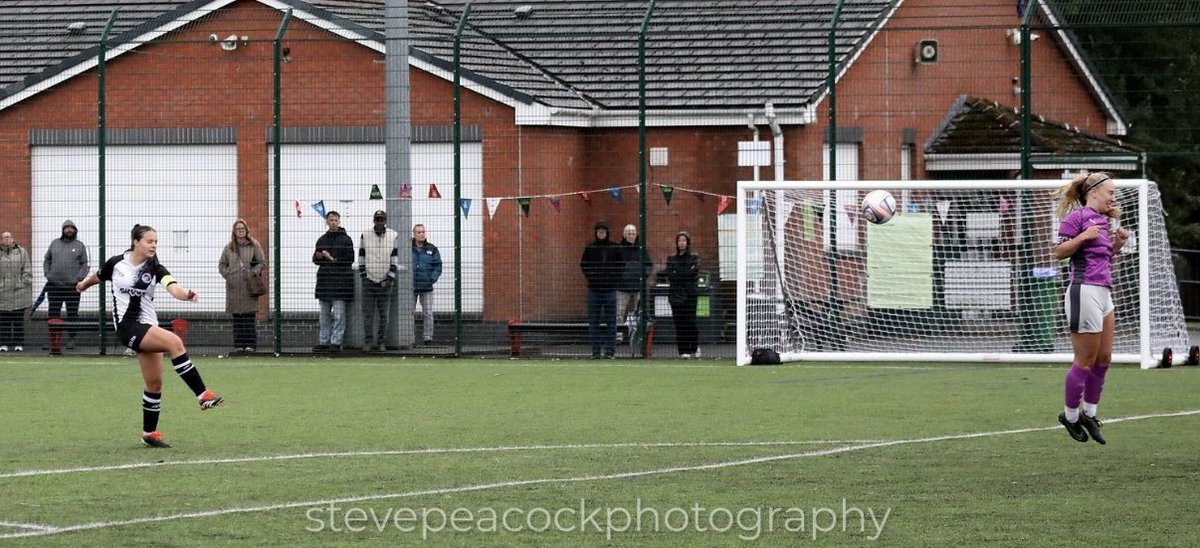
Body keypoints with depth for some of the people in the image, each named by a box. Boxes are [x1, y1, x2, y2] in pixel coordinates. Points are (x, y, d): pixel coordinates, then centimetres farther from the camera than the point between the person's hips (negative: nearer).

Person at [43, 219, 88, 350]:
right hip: (54, 285, 2)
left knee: (72, 314, 0)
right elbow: (47, 259, 18)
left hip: (72, 286, -2)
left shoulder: (80, 245, 6)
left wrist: (79, 278, -8)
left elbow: (84, 264, 5)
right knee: (53, 313, 2)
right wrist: (47, 274, 4)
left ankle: (71, 339, 6)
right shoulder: (55, 243, 12)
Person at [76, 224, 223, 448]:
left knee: (155, 383, 7)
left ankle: (149, 432, 24)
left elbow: (173, 287, -22)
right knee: (174, 342, -27)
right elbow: (98, 277, 22)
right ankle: (202, 394, -30)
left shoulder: (155, 268, -2)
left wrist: (186, 294, -44)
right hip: (127, 326, -4)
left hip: (148, 327, 4)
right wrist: (83, 285, 42)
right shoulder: (116, 263, -2)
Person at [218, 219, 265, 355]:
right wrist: (227, 275, -1)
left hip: (249, 286, -3)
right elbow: (221, 264, 16)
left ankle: (250, 345, -4)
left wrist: (254, 273, -11)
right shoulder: (228, 248, 13)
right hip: (234, 286, 3)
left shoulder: (254, 246, 6)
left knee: (249, 317, -5)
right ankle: (239, 345, 5)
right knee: (237, 318, 2)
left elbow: (261, 262, 5)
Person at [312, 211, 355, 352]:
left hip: (340, 280, -5)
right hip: (324, 280, 5)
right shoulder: (322, 240, 14)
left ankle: (336, 342, -5)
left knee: (338, 314, -7)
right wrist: (318, 257, -5)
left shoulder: (345, 239, 0)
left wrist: (333, 259, -12)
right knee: (325, 314, 9)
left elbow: (349, 260, -7)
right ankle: (323, 342, 13)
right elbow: (315, 259, 17)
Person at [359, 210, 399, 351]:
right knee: (367, 313, -3)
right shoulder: (365, 235, 5)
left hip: (385, 281, 0)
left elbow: (395, 258, 3)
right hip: (369, 280, 0)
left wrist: (391, 277, -4)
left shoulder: (393, 236, 4)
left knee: (384, 314, 1)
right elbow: (361, 258, 8)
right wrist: (363, 275, 1)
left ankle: (381, 341, 7)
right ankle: (367, 341, 1)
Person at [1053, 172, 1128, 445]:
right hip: (1084, 291, -9)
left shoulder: (1102, 220, 19)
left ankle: (1089, 414, 21)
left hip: (1103, 294, 9)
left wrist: (1116, 244, 12)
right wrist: (1083, 237, -23)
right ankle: (1070, 415, 9)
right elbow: (1059, 252, -11)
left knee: (1103, 358, 11)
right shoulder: (1077, 216, -7)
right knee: (1086, 360, -3)